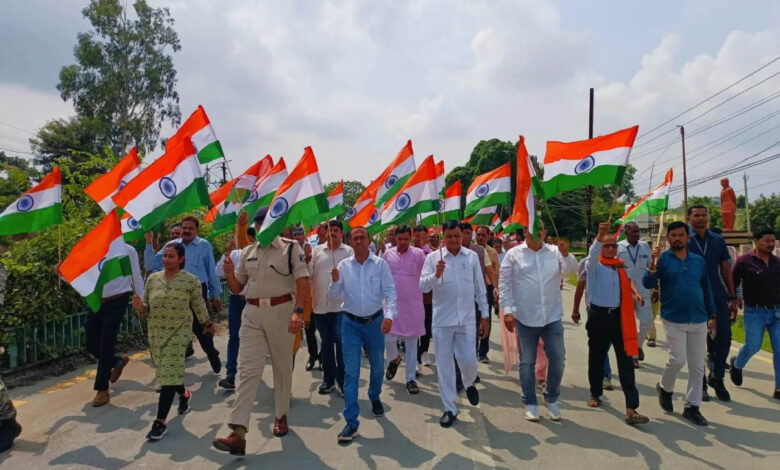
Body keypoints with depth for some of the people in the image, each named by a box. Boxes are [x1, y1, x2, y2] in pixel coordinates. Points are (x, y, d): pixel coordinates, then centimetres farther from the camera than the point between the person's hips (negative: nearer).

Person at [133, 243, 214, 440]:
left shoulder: (191, 281, -8)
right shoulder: (152, 279, 2)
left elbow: (199, 307, 3)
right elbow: (146, 311, 7)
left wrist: (208, 325, 13)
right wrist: (140, 307, -15)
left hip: (179, 332, -4)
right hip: (156, 333, 5)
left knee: (168, 374, -10)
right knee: (165, 373, 17)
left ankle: (160, 421, -3)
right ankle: (184, 393, 47)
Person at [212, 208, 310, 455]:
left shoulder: (291, 248, -3)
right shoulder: (247, 252, 11)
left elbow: (303, 281, -14)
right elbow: (236, 288, 15)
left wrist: (298, 311, -28)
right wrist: (229, 273, -7)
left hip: (281, 311, -3)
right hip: (252, 314, 3)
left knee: (283, 367, 11)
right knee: (247, 370, -3)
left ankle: (281, 415, 30)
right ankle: (238, 433, -5)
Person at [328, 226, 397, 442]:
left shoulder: (380, 264, -5)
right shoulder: (343, 265, -1)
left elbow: (390, 291, -8)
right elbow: (333, 295, -2)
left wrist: (389, 315, -23)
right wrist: (335, 281, -22)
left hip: (375, 321, 0)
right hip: (351, 323, 0)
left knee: (377, 366, 16)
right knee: (351, 372, -2)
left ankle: (375, 398, 46)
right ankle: (351, 421, 4)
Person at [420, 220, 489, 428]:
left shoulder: (472, 256, 2)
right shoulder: (433, 257, -4)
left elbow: (480, 287, 7)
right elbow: (422, 286, -10)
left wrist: (485, 315, 7)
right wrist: (436, 275, -29)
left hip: (467, 319, 1)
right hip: (442, 320, -1)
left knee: (468, 360, 5)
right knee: (444, 365, 6)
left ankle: (469, 384, 41)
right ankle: (449, 409, 21)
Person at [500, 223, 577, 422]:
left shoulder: (555, 252, 4)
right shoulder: (513, 254, -3)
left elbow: (572, 269, -7)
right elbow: (504, 284, -3)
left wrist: (566, 255, -26)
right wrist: (507, 310, -10)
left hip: (552, 316, 2)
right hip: (525, 317, -2)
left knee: (557, 359, 8)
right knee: (527, 362, 9)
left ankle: (552, 399, 30)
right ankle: (530, 403, 25)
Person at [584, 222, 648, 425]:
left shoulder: (621, 265, 11)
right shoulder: (594, 265, -5)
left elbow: (628, 280, 29)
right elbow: (592, 255, -29)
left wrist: (635, 292, 8)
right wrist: (599, 236, -45)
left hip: (619, 316, 4)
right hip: (599, 315, -3)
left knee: (626, 361, -3)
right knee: (596, 357, 10)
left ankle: (631, 409, -4)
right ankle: (595, 394, 32)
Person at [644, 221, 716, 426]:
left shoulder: (698, 261, 9)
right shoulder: (663, 259, -3)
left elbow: (706, 289, 17)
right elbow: (648, 284, -14)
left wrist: (712, 314, 14)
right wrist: (653, 264, -29)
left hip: (699, 320, 4)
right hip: (674, 320, -4)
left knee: (697, 365, 7)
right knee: (678, 359, -9)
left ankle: (692, 407, 19)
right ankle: (665, 388, 20)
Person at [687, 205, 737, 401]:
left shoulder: (718, 240, 10)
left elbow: (726, 269, 11)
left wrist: (733, 298, 8)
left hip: (718, 296, 3)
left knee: (724, 337, 0)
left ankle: (717, 377, 21)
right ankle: (700, 384, 18)